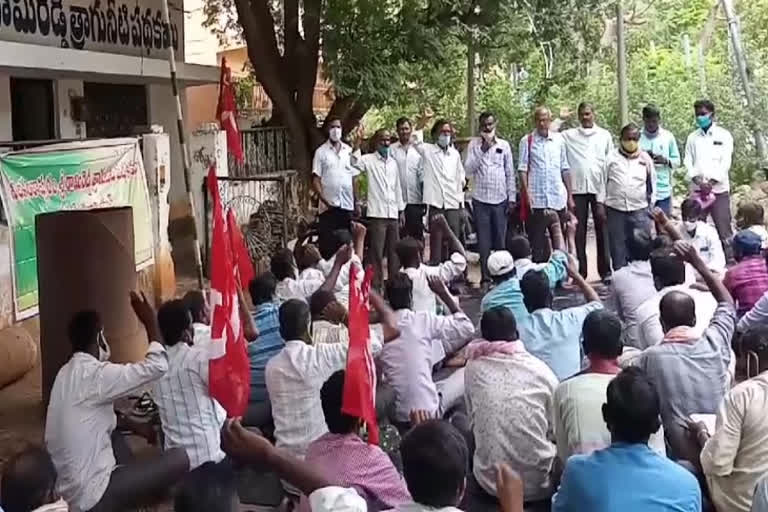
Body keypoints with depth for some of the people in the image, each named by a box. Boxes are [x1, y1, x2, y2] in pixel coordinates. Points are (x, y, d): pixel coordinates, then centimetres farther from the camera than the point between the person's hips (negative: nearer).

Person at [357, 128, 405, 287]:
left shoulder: (393, 162, 17)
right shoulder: (368, 160, 0)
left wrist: (401, 209, 16)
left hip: (393, 214, 5)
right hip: (377, 213, -5)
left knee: (394, 251, 9)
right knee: (377, 252, -4)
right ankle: (376, 284, 3)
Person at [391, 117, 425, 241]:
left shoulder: (418, 150, 8)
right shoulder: (391, 150, 4)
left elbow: (422, 175, 8)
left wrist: (425, 200, 4)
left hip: (415, 199, 1)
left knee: (417, 235, 2)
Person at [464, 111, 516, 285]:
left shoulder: (504, 145, 7)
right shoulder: (474, 144, 4)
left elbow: (510, 173, 9)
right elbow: (468, 169, -5)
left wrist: (512, 197, 4)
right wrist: (482, 150, -12)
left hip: (500, 199, 1)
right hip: (480, 199, -1)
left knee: (501, 241, 3)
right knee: (483, 241, 0)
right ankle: (485, 277, 5)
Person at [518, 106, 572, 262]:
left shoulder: (558, 139, 9)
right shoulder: (527, 141, 0)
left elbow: (565, 169, 12)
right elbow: (522, 169, -3)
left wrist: (570, 195, 10)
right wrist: (526, 193, -13)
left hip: (558, 199, 3)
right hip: (536, 200, -3)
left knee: (559, 241, 9)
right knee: (537, 243, 2)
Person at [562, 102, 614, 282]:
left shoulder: (604, 135, 9)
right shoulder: (569, 135, 9)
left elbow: (610, 162, 8)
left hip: (599, 188, 0)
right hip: (577, 188, 0)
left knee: (602, 230, 2)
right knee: (579, 231, 2)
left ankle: (605, 270, 8)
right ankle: (580, 272, 8)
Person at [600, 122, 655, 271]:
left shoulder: (645, 158, 7)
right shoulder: (612, 157, 3)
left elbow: (652, 182, 14)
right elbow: (603, 181, 4)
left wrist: (651, 206, 12)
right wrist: (600, 203, -2)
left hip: (640, 211, 1)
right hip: (615, 210, 0)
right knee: (618, 248, 5)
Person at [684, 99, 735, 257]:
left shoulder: (724, 135, 3)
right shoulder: (692, 137, 11)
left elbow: (726, 162, -5)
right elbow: (688, 162, 4)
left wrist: (711, 182, -15)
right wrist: (697, 180, -13)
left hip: (719, 190, -3)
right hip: (697, 190, 3)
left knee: (724, 230, -4)